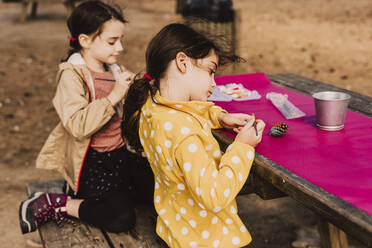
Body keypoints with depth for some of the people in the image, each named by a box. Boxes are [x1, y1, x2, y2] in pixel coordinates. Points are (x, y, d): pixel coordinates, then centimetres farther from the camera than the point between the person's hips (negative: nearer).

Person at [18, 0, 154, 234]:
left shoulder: (116, 70, 9)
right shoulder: (72, 75, -13)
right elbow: (78, 126, -27)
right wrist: (113, 96, -28)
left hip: (122, 152, 7)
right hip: (91, 161, -7)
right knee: (121, 218, -20)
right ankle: (53, 204, -4)